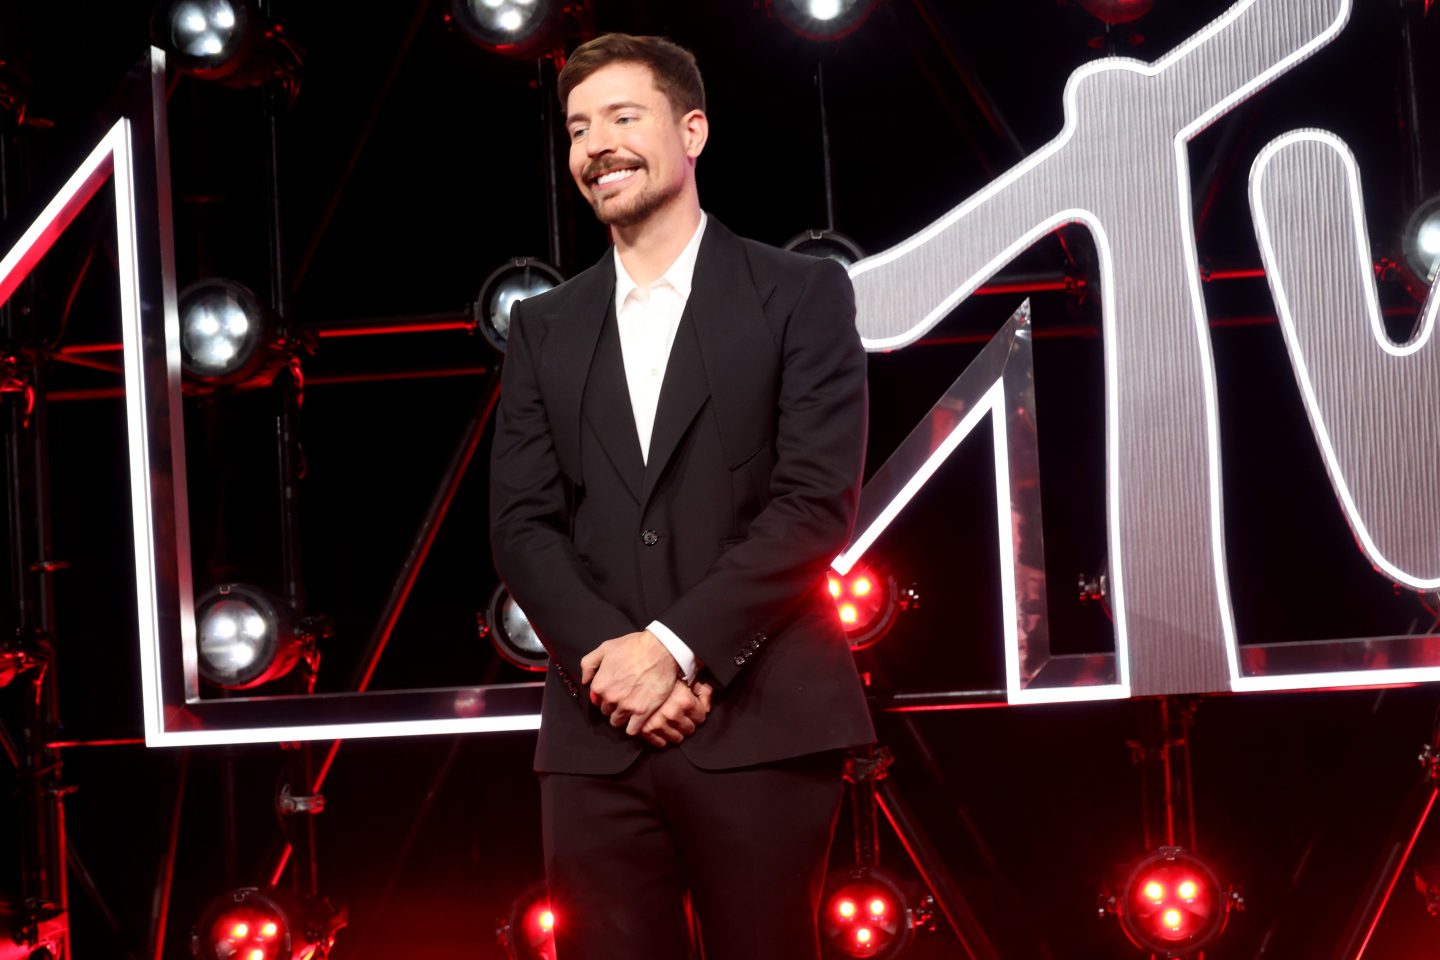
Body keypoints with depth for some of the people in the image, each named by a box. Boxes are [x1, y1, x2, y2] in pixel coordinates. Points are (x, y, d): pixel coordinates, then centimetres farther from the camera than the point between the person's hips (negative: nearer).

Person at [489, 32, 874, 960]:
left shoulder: (801, 295, 3)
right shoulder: (544, 328, 14)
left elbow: (818, 500, -7)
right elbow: (522, 526, 6)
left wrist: (673, 644, -14)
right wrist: (612, 661, -10)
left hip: (761, 727, -3)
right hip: (597, 737, 3)